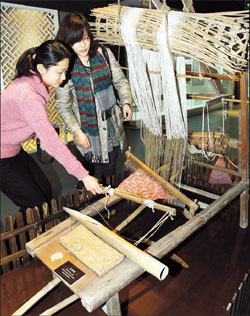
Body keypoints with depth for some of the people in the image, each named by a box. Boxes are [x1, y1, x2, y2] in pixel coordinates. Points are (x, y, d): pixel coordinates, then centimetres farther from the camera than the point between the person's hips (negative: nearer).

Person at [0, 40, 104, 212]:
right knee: (36, 204, 0)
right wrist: (84, 175, -35)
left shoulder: (31, 82, -1)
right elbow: (51, 141, -36)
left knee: (46, 191, 13)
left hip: (14, 149, 9)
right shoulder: (27, 95, -32)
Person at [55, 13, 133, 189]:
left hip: (112, 125, 3)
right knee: (86, 170, 13)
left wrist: (126, 102, -8)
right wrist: (76, 131, -15)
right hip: (87, 130, -3)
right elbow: (63, 105, -9)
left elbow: (120, 81, 7)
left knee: (110, 168, 21)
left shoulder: (104, 54, -3)